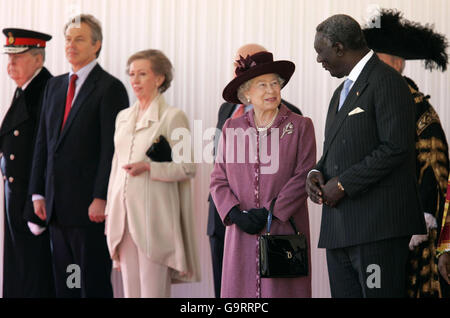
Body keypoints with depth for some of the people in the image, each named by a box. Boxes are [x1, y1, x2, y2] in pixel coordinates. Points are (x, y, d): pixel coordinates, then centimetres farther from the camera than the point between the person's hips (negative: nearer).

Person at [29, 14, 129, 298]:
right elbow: (43, 142, 17)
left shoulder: (110, 88, -6)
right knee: (64, 283, 10)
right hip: (58, 205, 7)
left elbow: (112, 148, -12)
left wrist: (101, 198, -17)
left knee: (94, 284, -3)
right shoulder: (55, 86, 16)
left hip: (90, 206, -7)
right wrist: (38, 193, 10)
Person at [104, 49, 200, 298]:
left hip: (154, 217, -6)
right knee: (130, 290, 8)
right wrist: (110, 214, 15)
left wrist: (149, 168, -18)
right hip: (124, 216, 6)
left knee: (154, 290, -6)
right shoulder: (123, 117, 16)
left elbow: (188, 168, -6)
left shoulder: (172, 117, -4)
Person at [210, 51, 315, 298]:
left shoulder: (300, 126, 2)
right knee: (241, 288, 0)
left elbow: (303, 177, -5)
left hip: (285, 229, -2)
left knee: (280, 289, -4)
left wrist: (271, 212, -13)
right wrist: (236, 214, -8)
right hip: (241, 234, 2)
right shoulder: (232, 128, 10)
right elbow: (218, 180, 8)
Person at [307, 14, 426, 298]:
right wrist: (317, 172, 6)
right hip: (339, 229, 9)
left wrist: (343, 184, -14)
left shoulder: (386, 81, -7)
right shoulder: (342, 91, 24)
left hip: (378, 226, -9)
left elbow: (395, 147, -16)